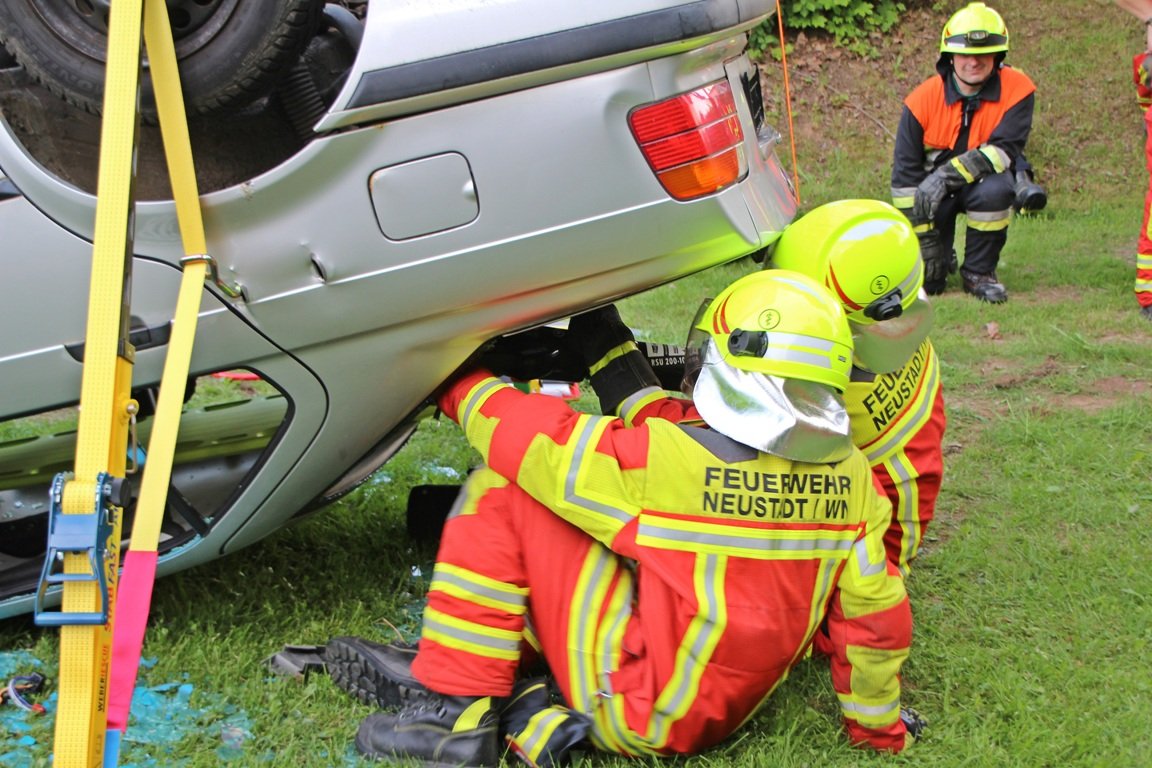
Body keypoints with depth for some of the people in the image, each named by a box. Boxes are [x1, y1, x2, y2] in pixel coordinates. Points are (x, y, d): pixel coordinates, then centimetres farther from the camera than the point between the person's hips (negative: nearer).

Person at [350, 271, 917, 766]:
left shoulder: (667, 462, -23)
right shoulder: (851, 475, -7)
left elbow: (528, 437, -12)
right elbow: (877, 615, 1)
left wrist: (461, 384, 8)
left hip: (639, 716, -7)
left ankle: (460, 714, -4)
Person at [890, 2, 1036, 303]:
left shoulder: (1017, 89, -14)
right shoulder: (923, 99, -14)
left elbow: (1005, 149, -24)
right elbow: (905, 174, -12)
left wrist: (948, 175, -36)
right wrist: (923, 239, -14)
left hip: (984, 182, 0)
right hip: (933, 188, 0)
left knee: (995, 190, -37)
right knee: (924, 279, -15)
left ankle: (978, 272, -11)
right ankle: (941, 261, 26)